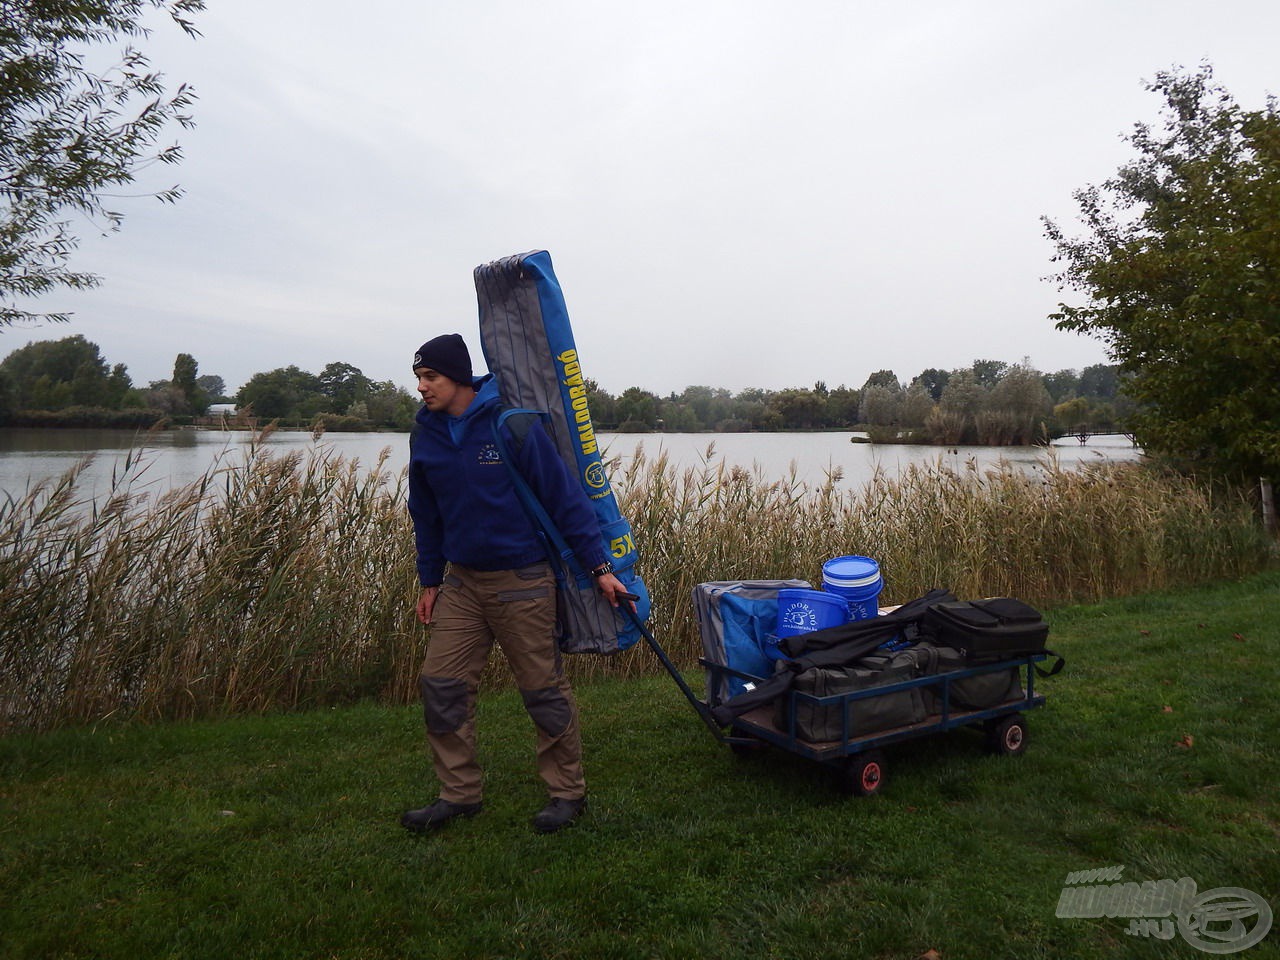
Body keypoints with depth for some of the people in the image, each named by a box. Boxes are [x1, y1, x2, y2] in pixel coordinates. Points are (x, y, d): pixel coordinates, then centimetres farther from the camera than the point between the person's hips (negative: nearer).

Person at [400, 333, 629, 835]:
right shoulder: (425, 435, 2)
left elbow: (565, 497, -13)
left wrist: (599, 567, -13)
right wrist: (429, 581, 15)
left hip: (522, 580, -6)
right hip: (461, 581, 6)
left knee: (544, 690, 3)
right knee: (441, 684, 4)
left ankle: (568, 793, 21)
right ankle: (460, 793, 21)